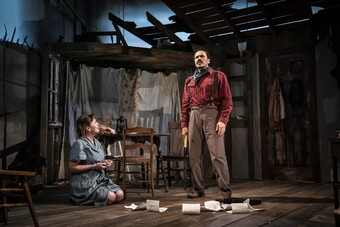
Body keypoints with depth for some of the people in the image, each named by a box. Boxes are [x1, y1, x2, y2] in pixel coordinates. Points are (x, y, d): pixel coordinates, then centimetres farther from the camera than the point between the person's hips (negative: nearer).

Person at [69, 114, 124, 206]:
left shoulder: (97, 142, 11)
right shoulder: (79, 144, -15)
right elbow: (72, 167, -17)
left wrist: (105, 162, 0)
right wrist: (94, 166, -19)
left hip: (100, 179, 8)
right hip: (85, 182, -8)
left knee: (120, 195, -10)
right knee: (111, 197, -21)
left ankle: (93, 197, 8)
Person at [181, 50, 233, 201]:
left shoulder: (218, 76, 9)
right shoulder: (189, 81, 22)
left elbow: (227, 100, 1)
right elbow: (185, 104, 19)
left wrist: (223, 120, -12)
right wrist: (184, 124, 9)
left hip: (212, 114, -4)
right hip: (194, 116, 5)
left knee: (217, 154, -9)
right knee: (194, 155, 3)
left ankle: (225, 190, -4)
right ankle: (198, 189, 12)